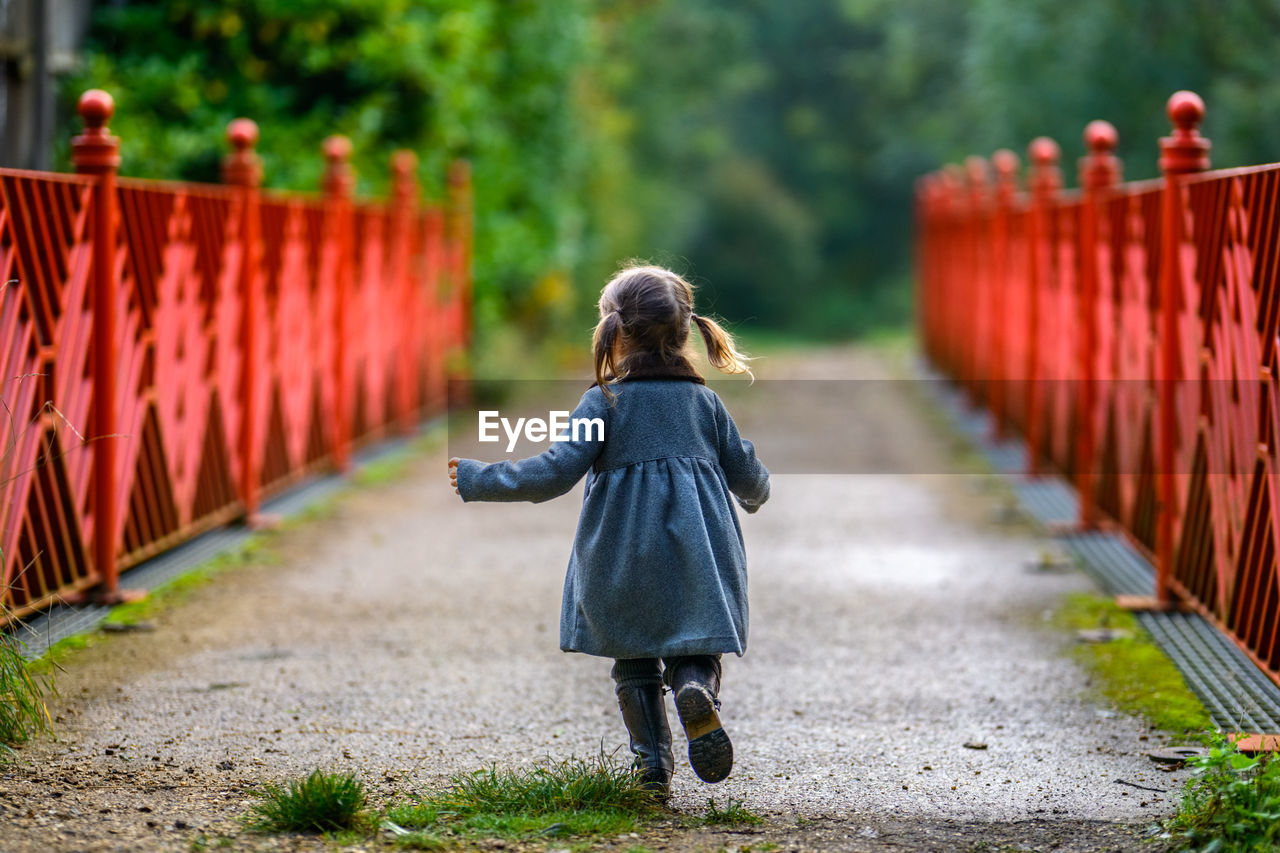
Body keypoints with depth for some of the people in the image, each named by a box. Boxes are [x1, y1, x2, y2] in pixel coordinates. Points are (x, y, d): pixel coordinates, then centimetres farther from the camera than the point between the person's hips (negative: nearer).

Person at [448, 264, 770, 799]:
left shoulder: (605, 401, -5)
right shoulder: (704, 401, 6)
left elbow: (555, 472, -13)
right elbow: (748, 476, 12)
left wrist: (477, 479, -5)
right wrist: (754, 496, 37)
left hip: (622, 559, -1)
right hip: (698, 558, 2)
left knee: (635, 664, 13)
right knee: (695, 646, 8)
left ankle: (652, 767, 5)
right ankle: (696, 689, -26)